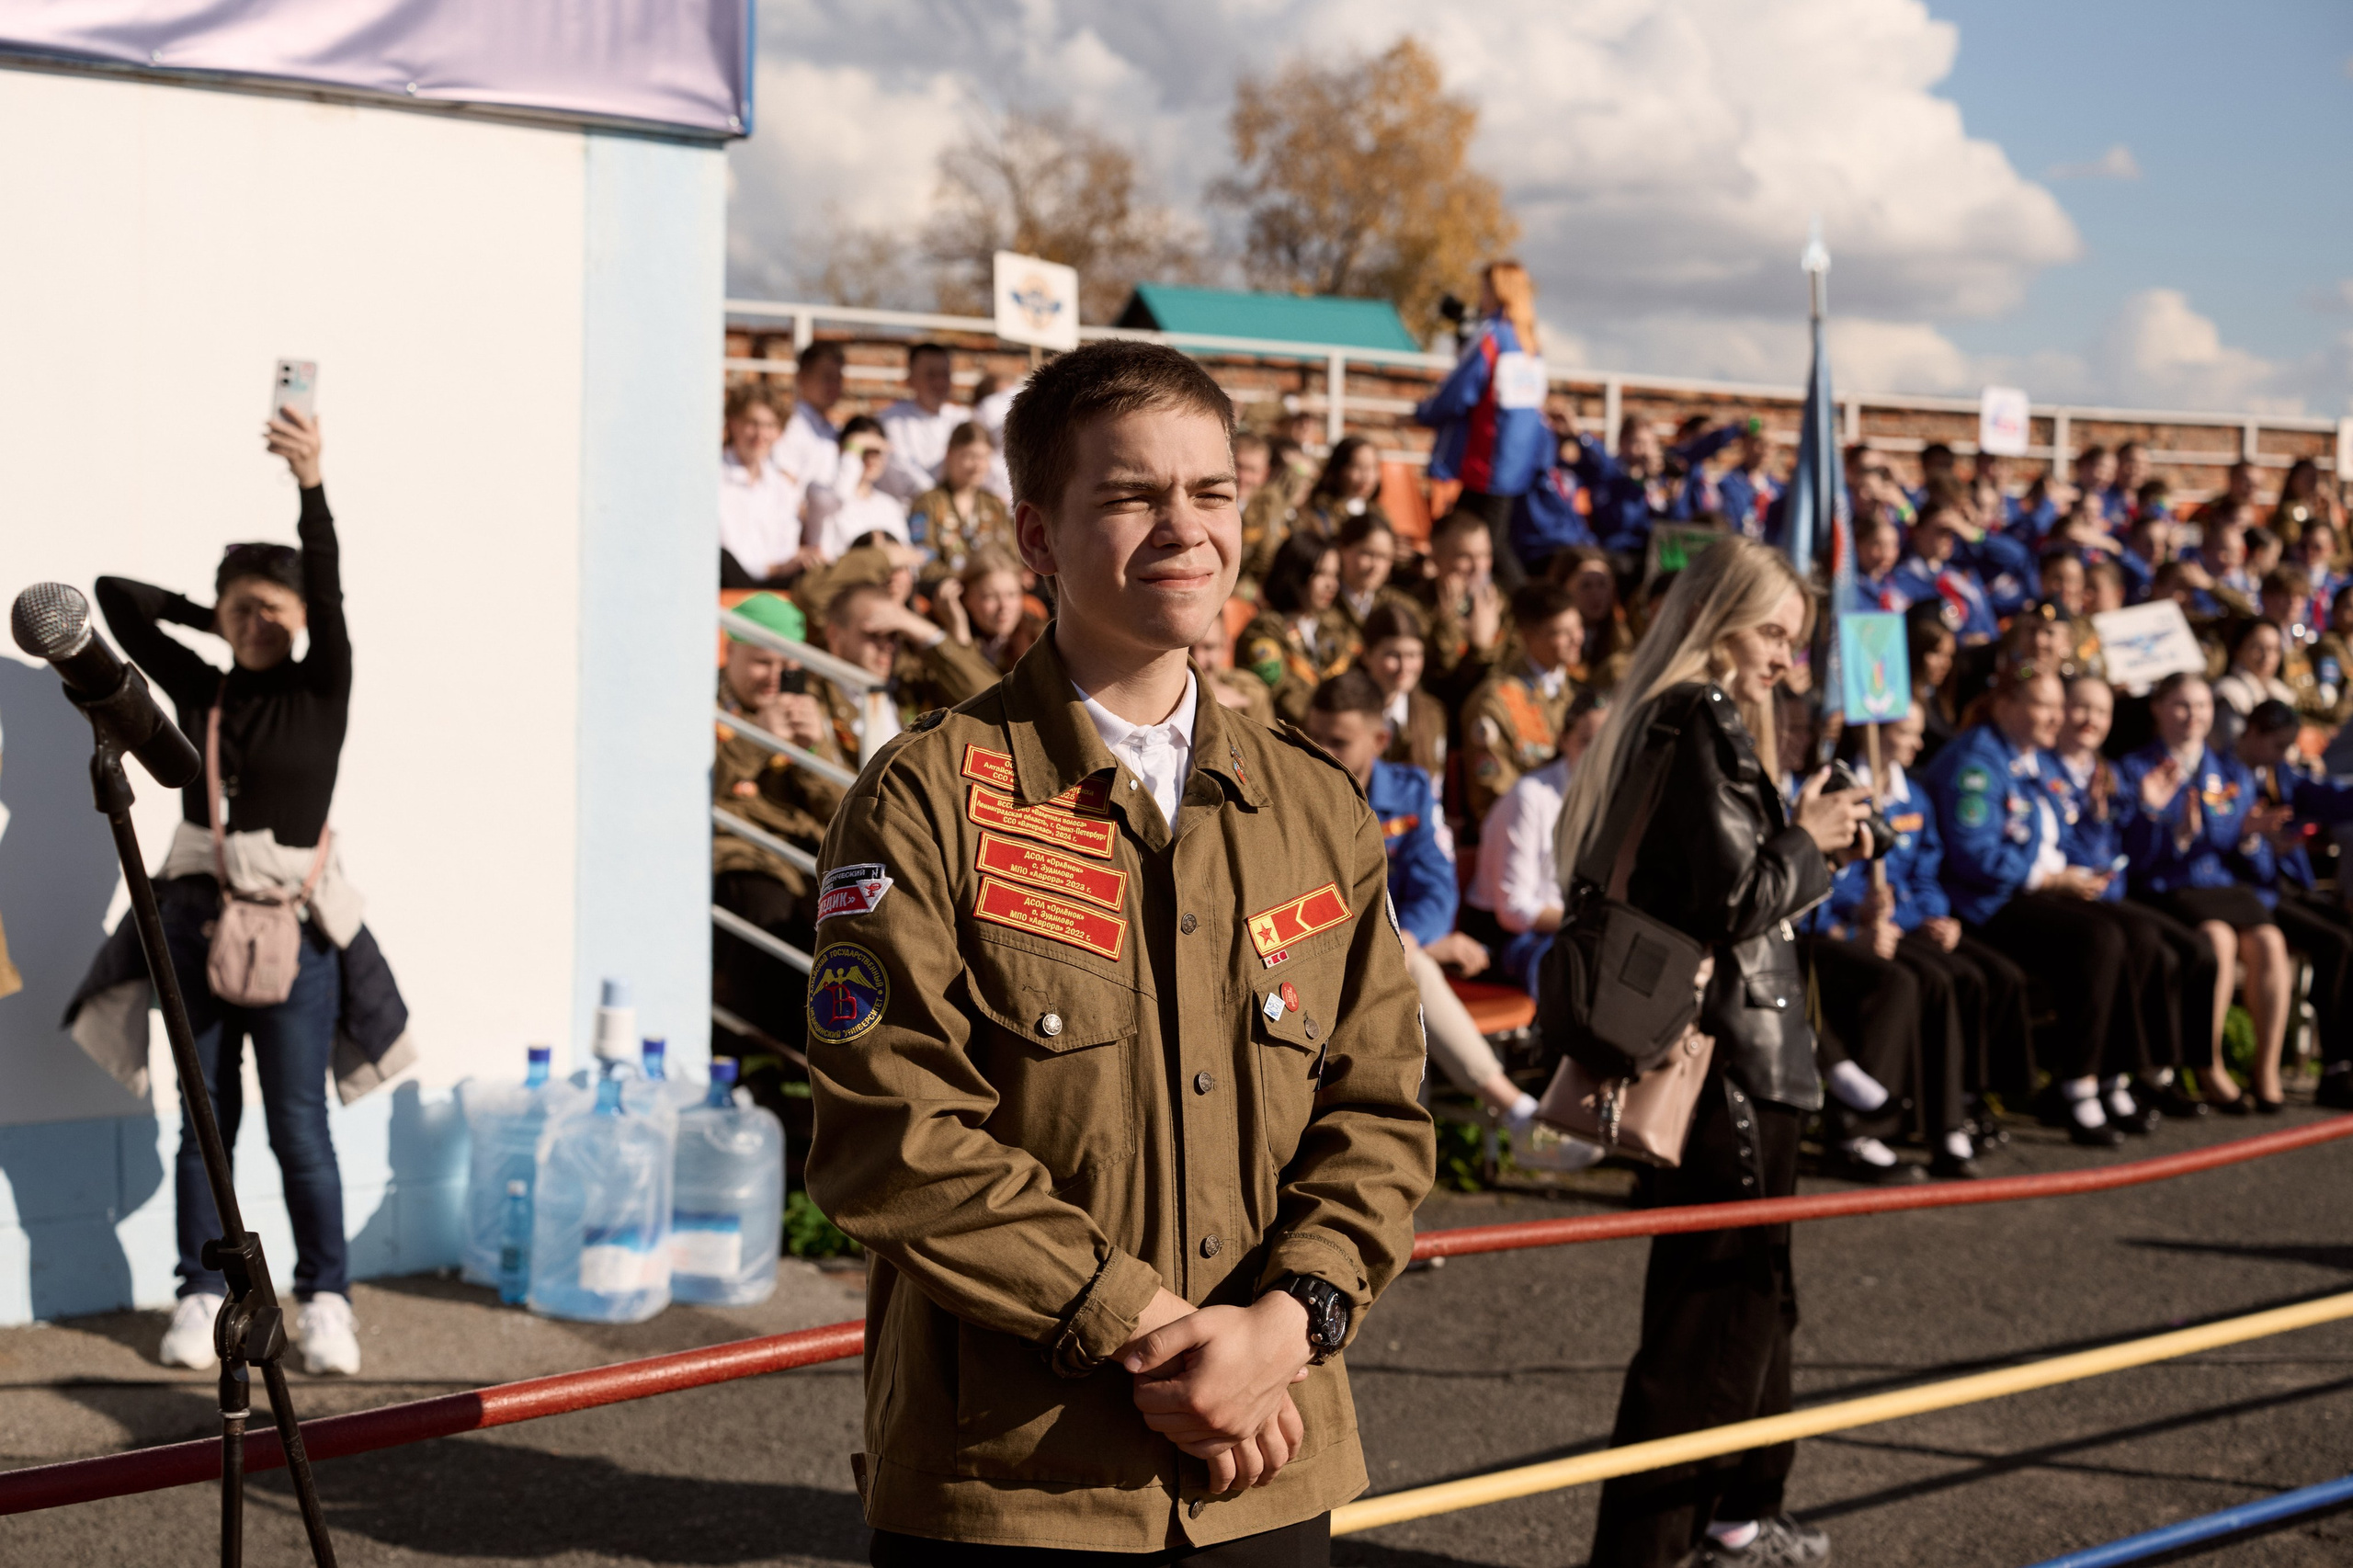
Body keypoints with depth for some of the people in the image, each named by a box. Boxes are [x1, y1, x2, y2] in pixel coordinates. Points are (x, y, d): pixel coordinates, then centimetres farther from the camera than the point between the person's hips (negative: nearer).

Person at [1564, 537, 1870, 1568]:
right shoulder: (1703, 725, -16)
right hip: (1728, 1059, -11)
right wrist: (1808, 842, -6)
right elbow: (1736, 898, -22)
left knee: (1751, 1291, 22)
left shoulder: (1669, 722, 15)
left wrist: (1810, 841, 10)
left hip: (1699, 1049, 11)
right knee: (1713, 1307, -6)